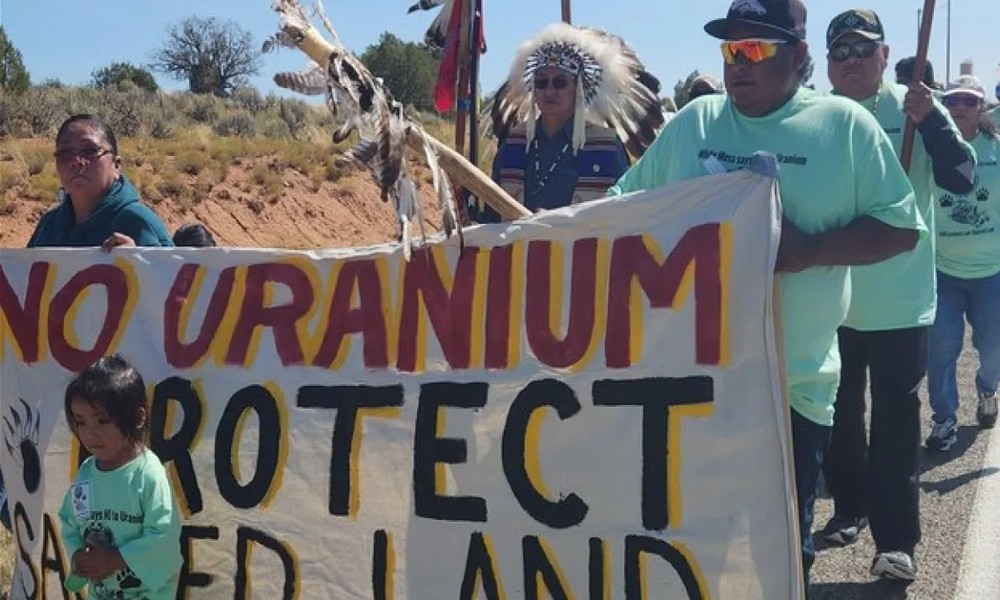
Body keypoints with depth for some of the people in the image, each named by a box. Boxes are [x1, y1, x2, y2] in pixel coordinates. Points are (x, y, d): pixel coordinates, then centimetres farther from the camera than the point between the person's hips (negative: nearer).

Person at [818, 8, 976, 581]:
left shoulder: (916, 107, -4)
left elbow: (962, 177, -12)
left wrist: (932, 120, -26)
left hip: (900, 301, -2)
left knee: (896, 421, 1)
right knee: (839, 414, 15)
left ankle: (897, 539, 7)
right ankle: (850, 507, 33)